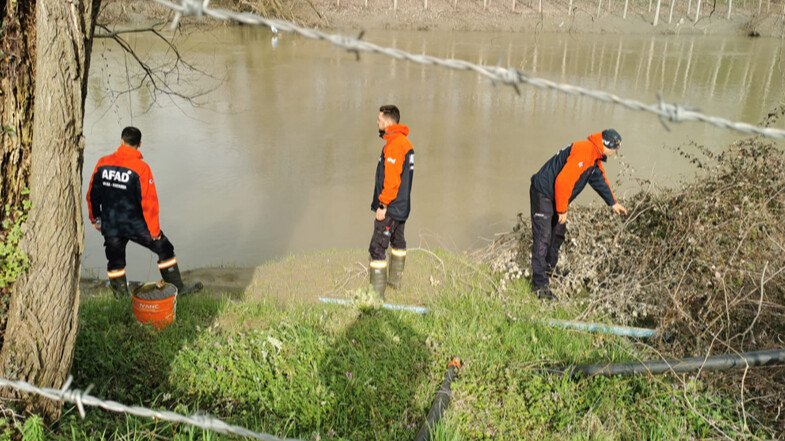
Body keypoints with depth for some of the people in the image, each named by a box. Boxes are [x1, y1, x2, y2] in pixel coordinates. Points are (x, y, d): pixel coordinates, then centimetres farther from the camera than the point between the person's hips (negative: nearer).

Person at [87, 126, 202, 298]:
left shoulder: (103, 163, -2)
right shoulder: (141, 168, -16)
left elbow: (92, 194, 7)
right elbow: (149, 202, -16)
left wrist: (95, 218, 21)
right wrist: (154, 230, -7)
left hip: (110, 226, 4)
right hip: (136, 225, -4)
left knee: (115, 260, 20)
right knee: (164, 249, 11)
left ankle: (121, 295, 33)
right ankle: (177, 288, 16)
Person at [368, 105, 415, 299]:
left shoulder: (394, 145, -20)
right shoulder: (405, 142, 12)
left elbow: (392, 179, -25)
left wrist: (383, 204, -20)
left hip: (390, 207, -11)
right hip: (402, 205, 11)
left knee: (377, 247, -9)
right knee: (398, 241, 23)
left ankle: (377, 293, -8)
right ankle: (395, 280, 41)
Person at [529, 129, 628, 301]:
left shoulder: (595, 158, 12)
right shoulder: (583, 152, -23)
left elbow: (600, 180, 28)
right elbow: (563, 180, -28)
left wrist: (613, 203, 37)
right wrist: (562, 209, -20)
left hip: (555, 196, 11)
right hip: (543, 194, -11)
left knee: (558, 233, 21)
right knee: (542, 238, -12)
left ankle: (550, 268, 40)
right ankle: (541, 285, -11)